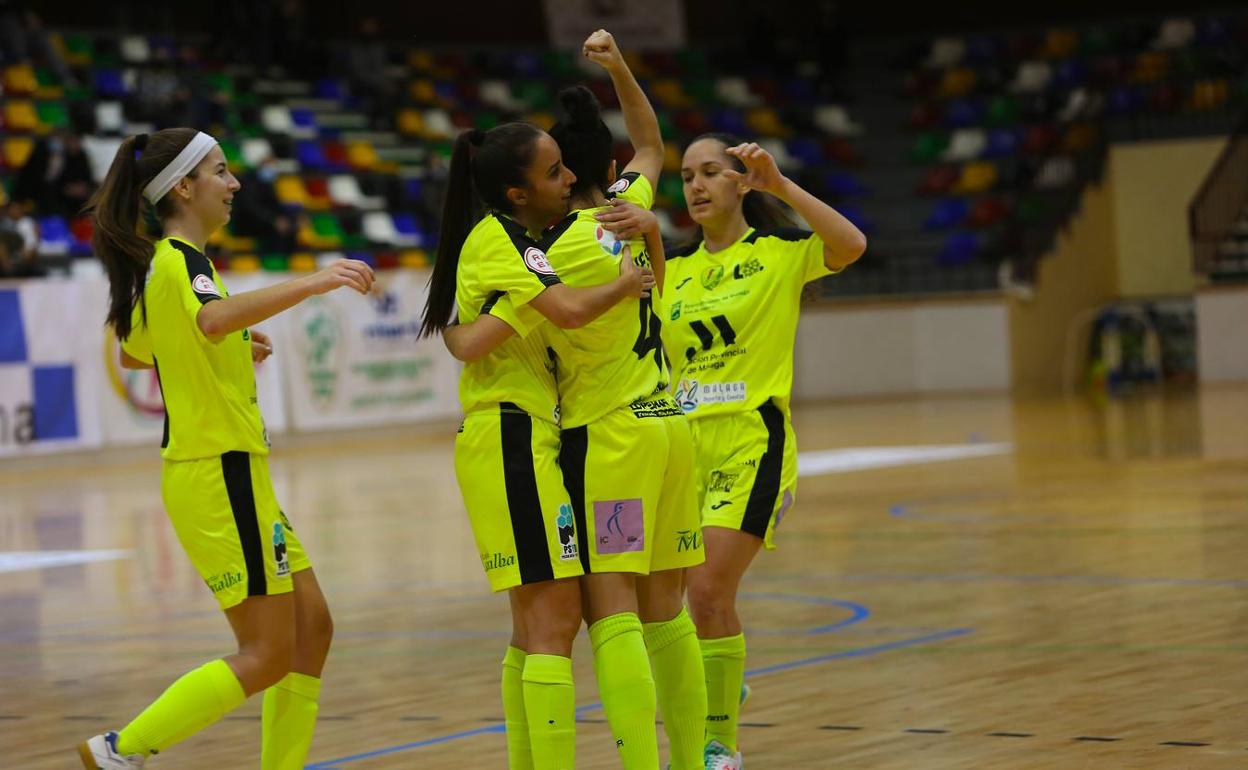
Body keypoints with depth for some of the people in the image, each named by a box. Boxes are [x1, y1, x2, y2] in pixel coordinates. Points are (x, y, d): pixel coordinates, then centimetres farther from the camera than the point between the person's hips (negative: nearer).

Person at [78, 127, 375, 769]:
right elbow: (213, 318, -39)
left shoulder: (162, 264, 14)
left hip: (231, 475, 10)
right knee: (268, 656, -6)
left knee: (311, 628, 10)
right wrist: (309, 283, -47)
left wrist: (228, 348, 34)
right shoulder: (180, 260, -15)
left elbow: (133, 355, 30)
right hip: (220, 475, -10)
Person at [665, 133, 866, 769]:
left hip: (751, 445, -5)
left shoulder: (780, 252, -2)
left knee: (709, 591, -14)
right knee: (683, 592, 6)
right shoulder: (674, 268, 13)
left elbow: (852, 244, -20)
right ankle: (723, 686, 36)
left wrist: (780, 184, -23)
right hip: (684, 441, 5)